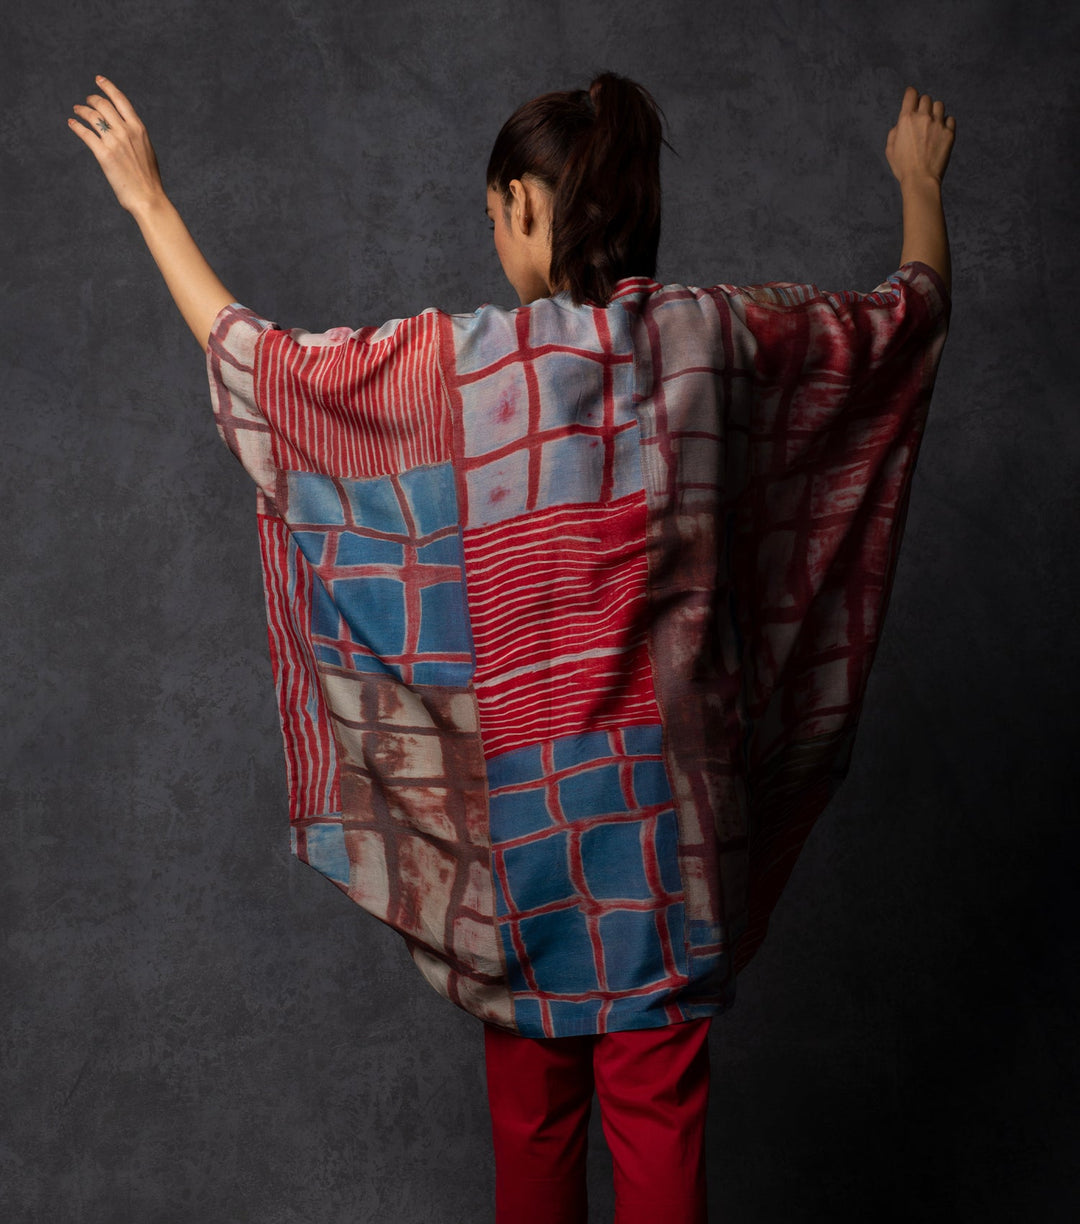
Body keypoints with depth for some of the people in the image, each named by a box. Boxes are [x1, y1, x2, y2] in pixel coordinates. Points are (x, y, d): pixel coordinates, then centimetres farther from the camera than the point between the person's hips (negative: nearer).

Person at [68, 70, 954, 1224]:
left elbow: (256, 356, 0)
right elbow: (914, 305, 12)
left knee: (533, 1103, 19)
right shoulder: (717, 334, -5)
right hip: (674, 790, 2)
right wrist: (920, 180, 32)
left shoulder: (460, 361, -13)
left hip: (524, 787, -1)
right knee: (662, 1107, 12)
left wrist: (147, 199, 12)